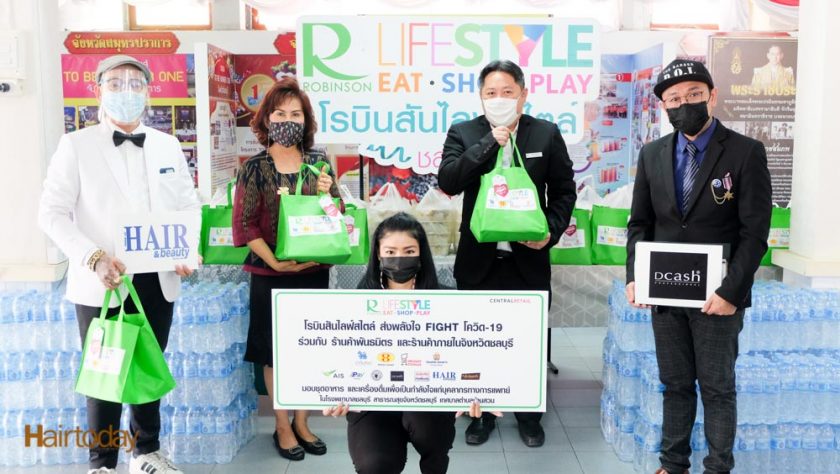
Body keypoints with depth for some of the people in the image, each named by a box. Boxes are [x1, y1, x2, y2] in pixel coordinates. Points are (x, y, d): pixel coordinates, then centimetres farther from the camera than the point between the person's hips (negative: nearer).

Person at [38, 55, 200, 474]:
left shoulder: (169, 146, 8)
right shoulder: (76, 145, -2)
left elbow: (189, 204, 13)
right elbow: (52, 212, -7)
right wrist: (92, 257, -20)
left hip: (158, 279, 4)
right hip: (101, 282, -3)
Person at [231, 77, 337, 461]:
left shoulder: (318, 163, 4)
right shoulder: (254, 168, -5)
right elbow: (245, 225, -8)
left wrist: (326, 195, -12)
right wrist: (275, 261, -16)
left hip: (314, 271, 3)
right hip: (271, 275, -3)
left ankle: (301, 422, 27)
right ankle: (282, 427, 22)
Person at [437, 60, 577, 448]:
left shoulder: (546, 134, -1)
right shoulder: (463, 133, -2)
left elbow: (564, 190, 3)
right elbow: (448, 182, -17)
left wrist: (551, 231, -12)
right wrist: (489, 143, -22)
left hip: (528, 258, 0)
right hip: (479, 259, 0)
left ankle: (529, 416, 31)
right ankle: (482, 413, 31)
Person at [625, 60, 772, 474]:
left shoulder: (746, 152, -8)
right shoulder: (651, 154, 5)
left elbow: (754, 233, -10)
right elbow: (639, 223, 8)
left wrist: (730, 292, -17)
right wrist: (634, 277, -4)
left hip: (716, 295, -3)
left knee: (717, 388, 8)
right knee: (675, 385, 14)